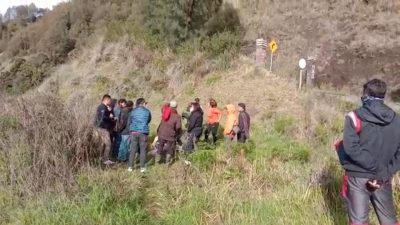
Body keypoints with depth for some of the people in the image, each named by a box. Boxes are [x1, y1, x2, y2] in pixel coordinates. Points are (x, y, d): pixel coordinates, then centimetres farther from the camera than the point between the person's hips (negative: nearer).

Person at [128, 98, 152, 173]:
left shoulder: (133, 111, 3)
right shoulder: (147, 111, 0)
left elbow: (129, 122, 10)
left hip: (134, 132, 1)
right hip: (143, 132, -1)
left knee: (133, 150, 6)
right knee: (143, 150, 5)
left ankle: (130, 167, 8)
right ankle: (142, 167, 7)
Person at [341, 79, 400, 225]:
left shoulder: (355, 117, -9)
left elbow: (351, 148, -19)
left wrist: (378, 168, -15)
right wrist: (385, 173, -7)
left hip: (358, 177, -3)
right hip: (383, 180, 4)